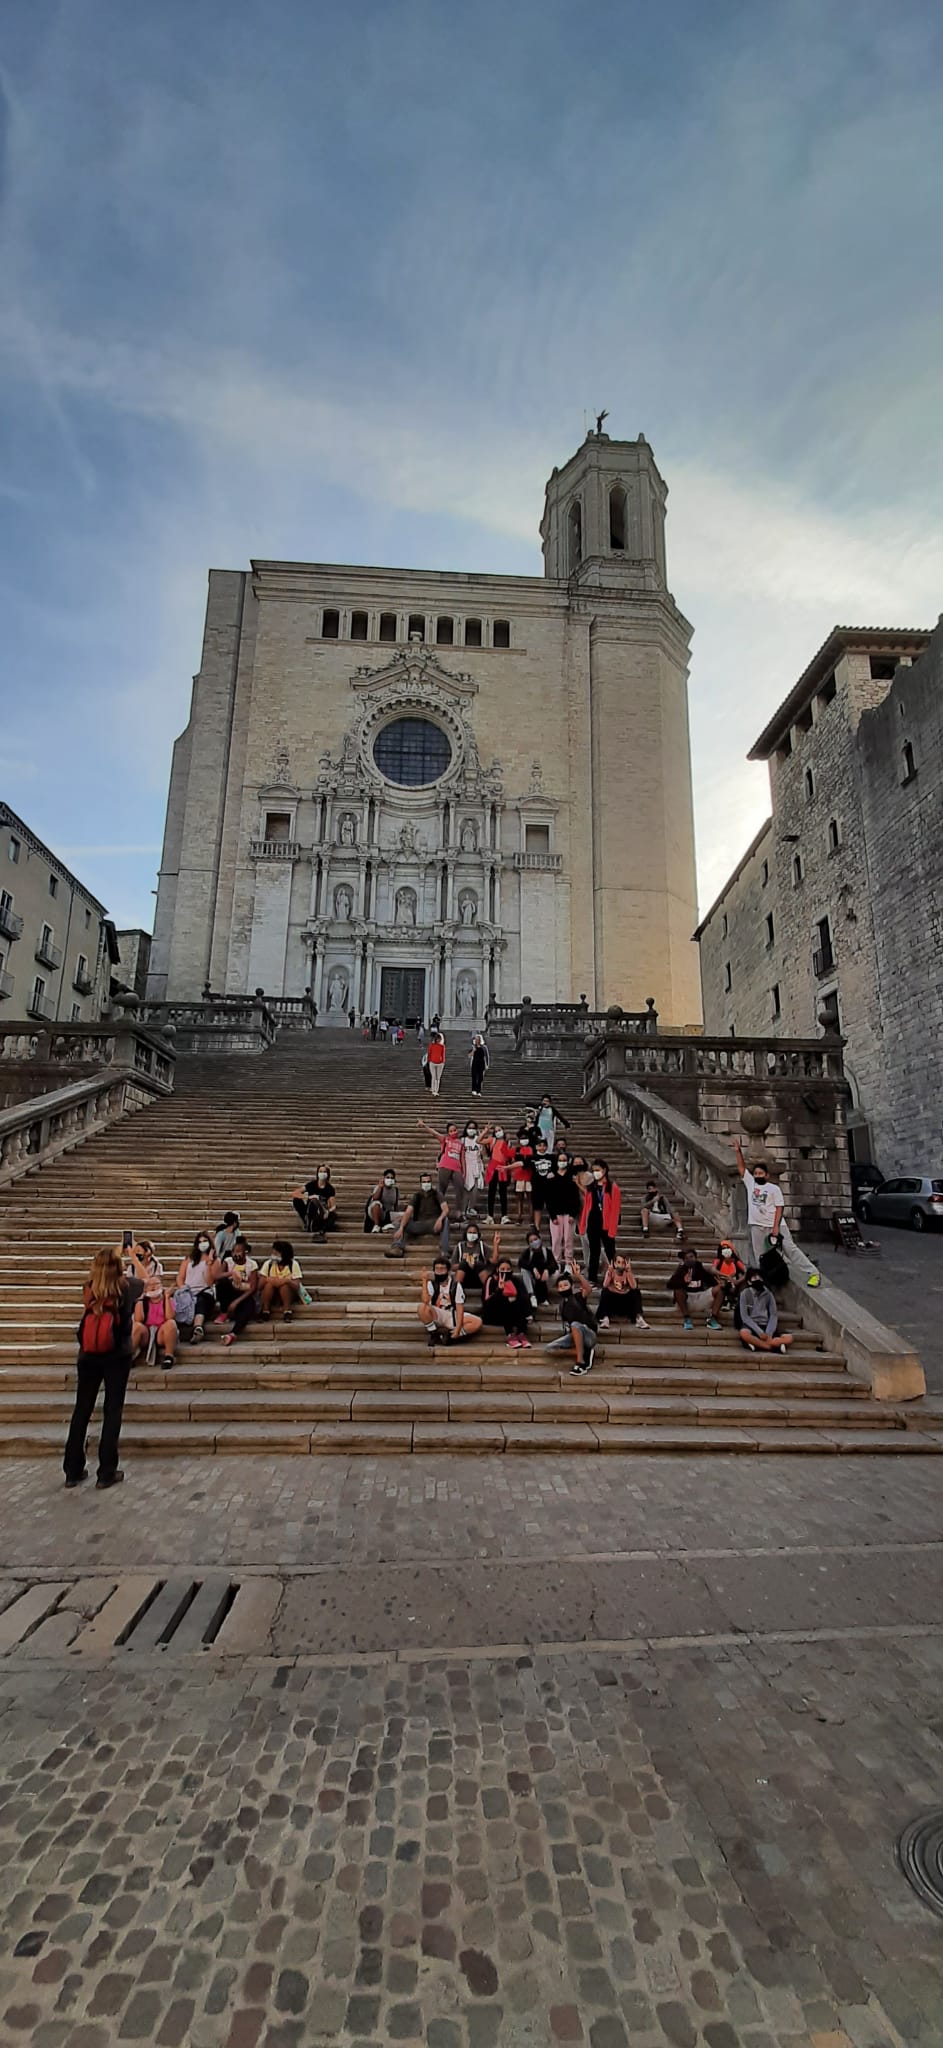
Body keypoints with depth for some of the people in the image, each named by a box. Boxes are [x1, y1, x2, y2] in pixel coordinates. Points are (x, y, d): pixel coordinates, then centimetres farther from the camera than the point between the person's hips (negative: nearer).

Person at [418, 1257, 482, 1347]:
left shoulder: (456, 1285, -7)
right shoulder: (431, 1284, -6)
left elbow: (460, 1308, -12)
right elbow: (425, 1301, -25)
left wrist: (457, 1329, -23)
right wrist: (424, 1280, -26)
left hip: (453, 1316, 1)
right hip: (436, 1316, -1)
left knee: (477, 1322, -23)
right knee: (422, 1307, -34)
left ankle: (450, 1335, -13)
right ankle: (434, 1335, -12)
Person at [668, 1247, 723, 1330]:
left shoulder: (701, 1269, 2)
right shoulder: (681, 1270, -7)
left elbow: (713, 1282, 1)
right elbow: (670, 1285, -22)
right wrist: (684, 1281, -38)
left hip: (700, 1298, 3)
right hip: (686, 1301, -3)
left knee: (718, 1289, -13)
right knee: (678, 1289, -32)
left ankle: (712, 1319, -19)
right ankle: (687, 1319, -23)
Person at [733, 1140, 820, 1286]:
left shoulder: (774, 1188, -6)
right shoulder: (750, 1183, 5)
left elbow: (779, 1208, -9)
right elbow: (741, 1167, 4)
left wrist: (775, 1227, -16)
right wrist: (738, 1151, -7)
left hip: (775, 1225, -4)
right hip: (756, 1226, 4)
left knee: (790, 1249, -3)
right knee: (760, 1256, 9)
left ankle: (812, 1273, 5)